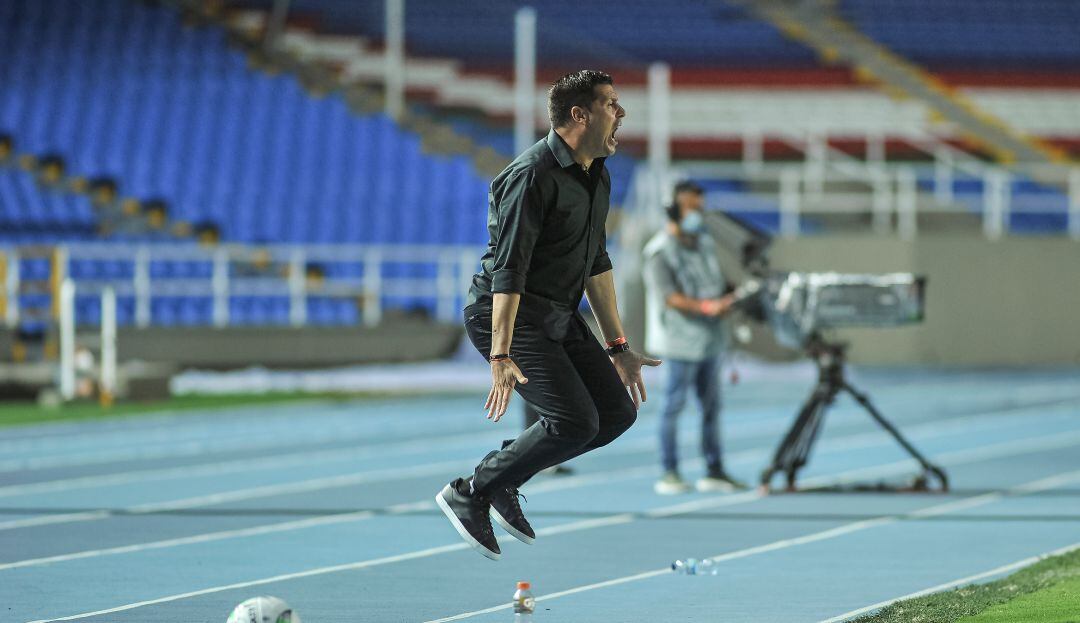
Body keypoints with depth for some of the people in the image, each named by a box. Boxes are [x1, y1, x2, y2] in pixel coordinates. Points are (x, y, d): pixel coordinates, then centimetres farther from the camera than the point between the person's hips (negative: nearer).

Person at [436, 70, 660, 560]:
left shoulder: (597, 176, 10)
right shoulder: (532, 176, -20)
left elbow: (596, 263, 20)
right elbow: (508, 271, -25)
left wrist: (618, 347, 20)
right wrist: (501, 356, -31)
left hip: (558, 317, 9)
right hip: (507, 316, -9)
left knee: (617, 411, 2)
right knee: (575, 421, -20)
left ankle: (501, 478, 11)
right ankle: (470, 494, -4)